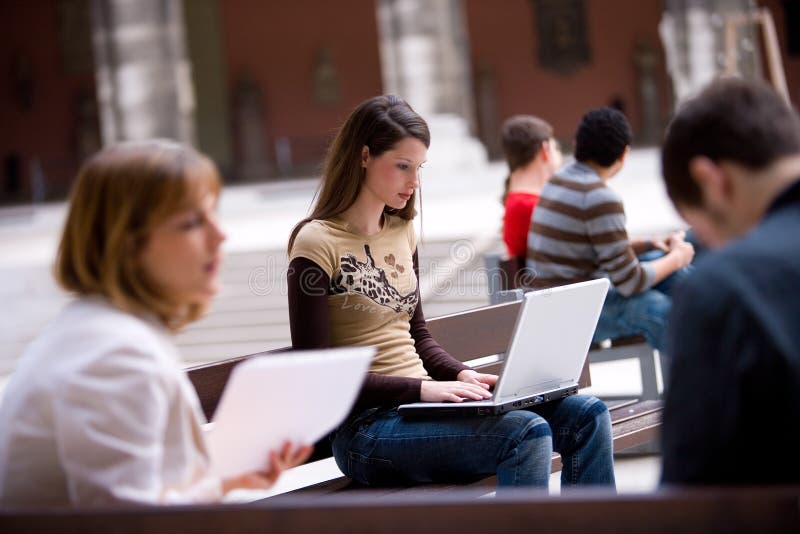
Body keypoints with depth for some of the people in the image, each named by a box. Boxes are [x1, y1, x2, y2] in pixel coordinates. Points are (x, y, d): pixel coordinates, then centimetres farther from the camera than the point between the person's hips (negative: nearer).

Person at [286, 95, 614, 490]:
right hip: (366, 428, -8)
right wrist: (420, 388, -19)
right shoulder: (317, 243, -9)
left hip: (421, 407, 8)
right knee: (526, 433, -29)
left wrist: (461, 375, 3)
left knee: (587, 416, -6)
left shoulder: (402, 232, 14)